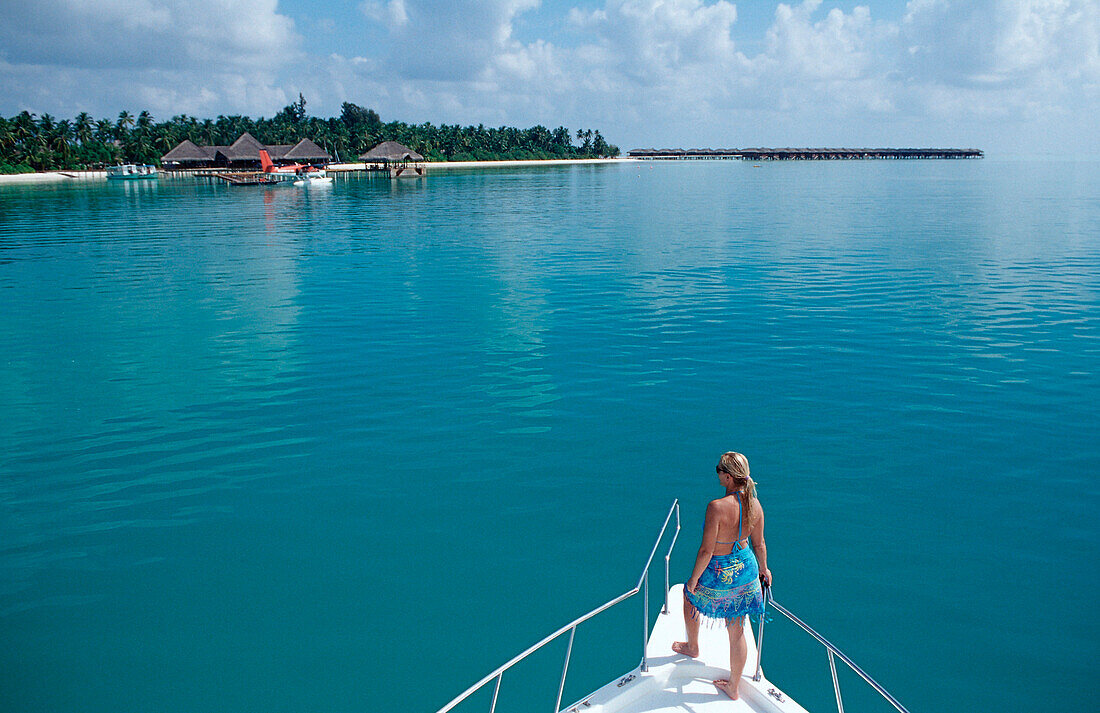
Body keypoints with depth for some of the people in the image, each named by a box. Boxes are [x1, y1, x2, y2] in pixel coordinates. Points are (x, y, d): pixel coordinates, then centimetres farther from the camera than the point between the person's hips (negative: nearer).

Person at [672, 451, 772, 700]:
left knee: (689, 596, 30)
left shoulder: (717, 507, -31)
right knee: (737, 631, 18)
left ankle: (692, 647, 53)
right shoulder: (755, 505, -11)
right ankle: (733, 687, 33)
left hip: (718, 575, -5)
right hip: (746, 570, 5)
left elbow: (706, 550, -24)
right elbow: (759, 544, 2)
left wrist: (693, 578, -9)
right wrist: (763, 569, 21)